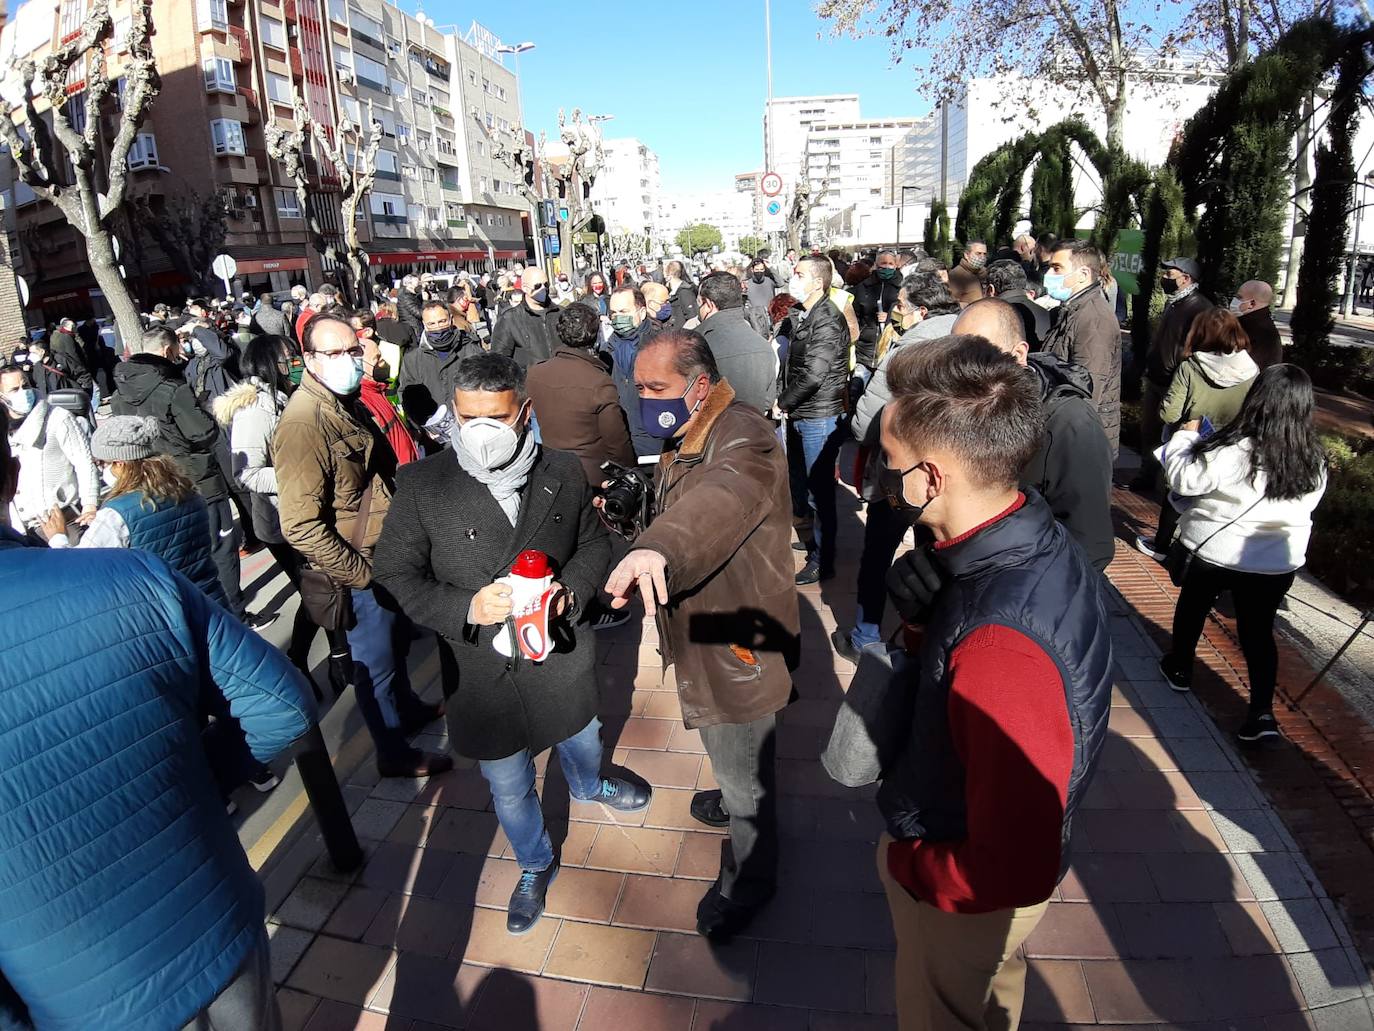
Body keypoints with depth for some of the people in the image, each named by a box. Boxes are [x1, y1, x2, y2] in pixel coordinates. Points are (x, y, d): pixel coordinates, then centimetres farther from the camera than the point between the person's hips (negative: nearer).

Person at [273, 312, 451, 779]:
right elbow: (301, 526, -28)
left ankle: (408, 709, 50)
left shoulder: (350, 405, 6)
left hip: (388, 560, 9)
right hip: (360, 575, -9)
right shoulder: (303, 422, -25)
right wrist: (360, 573, -21)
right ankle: (395, 753, 30)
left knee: (396, 642, 27)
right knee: (376, 664, 10)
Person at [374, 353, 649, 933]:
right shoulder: (422, 485, -15)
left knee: (580, 738, 31)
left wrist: (570, 591, -16)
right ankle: (535, 867, 49)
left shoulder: (564, 474, -9)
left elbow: (593, 543, 4)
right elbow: (395, 572, -9)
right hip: (484, 671, -1)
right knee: (508, 786, 18)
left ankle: (588, 786, 68)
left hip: (561, 653, 2)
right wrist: (466, 608, -25)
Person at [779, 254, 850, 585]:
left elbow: (813, 374, -23)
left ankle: (822, 562, 13)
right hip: (799, 415, 9)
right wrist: (786, 403, 3)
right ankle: (814, 542, 39)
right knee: (802, 484, 20)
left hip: (819, 418, -9)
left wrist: (781, 402, -12)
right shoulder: (800, 314, 11)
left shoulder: (828, 321, -17)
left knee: (820, 492, 1)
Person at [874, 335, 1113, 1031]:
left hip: (962, 893, -7)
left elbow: (1017, 871, -35)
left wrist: (902, 863, -19)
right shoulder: (1039, 540, -14)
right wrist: (928, 617, -16)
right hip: (998, 848, 7)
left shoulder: (1002, 642, -43)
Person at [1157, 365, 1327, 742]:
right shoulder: (1314, 462, -5)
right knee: (1258, 632, 14)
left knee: (1192, 606, 22)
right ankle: (1262, 710, 8)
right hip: (1278, 563, 4)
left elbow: (1183, 479, -16)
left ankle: (1179, 668, 41)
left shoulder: (1233, 453, -25)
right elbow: (1304, 507, 9)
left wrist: (1186, 436, -2)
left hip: (1217, 554, -3)